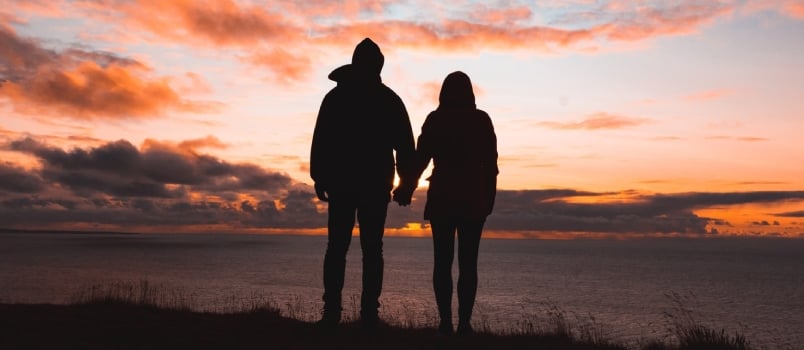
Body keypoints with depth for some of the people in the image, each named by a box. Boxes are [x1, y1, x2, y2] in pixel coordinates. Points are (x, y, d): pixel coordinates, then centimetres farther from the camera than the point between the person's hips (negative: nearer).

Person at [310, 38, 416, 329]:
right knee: (372, 249, 1)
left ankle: (332, 311, -3)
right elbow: (405, 145, 1)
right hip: (376, 184, 0)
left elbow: (320, 141, 0)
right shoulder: (390, 99, 4)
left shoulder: (335, 97, 4)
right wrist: (407, 182, 5)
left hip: (341, 182, 1)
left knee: (337, 247, 3)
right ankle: (369, 313, -4)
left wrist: (320, 178, 4)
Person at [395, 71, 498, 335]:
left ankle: (446, 322, 1)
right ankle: (464, 322, -3)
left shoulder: (435, 120, 1)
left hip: (442, 199, 0)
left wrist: (407, 188, 11)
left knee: (443, 262, 5)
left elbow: (421, 158, -1)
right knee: (468, 263, 3)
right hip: (473, 200, 0)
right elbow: (491, 162, 1)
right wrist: (489, 197, 7)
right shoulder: (481, 120, 2)